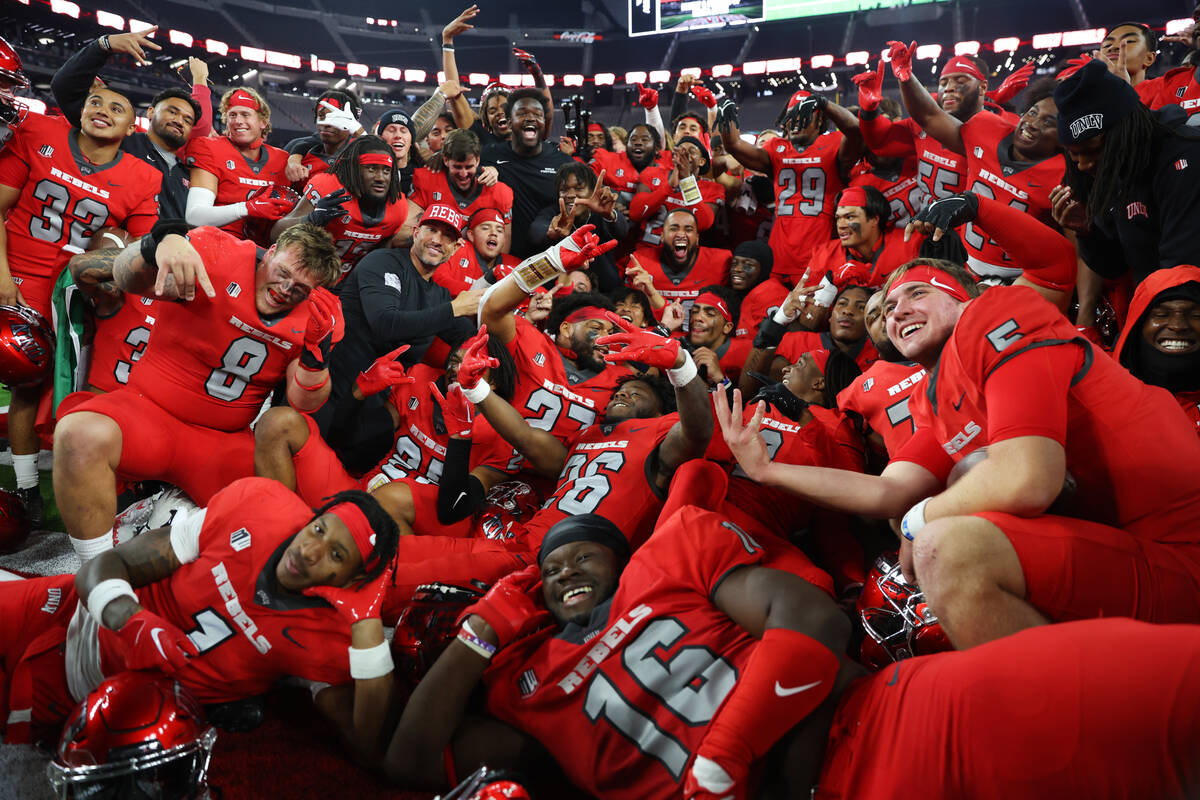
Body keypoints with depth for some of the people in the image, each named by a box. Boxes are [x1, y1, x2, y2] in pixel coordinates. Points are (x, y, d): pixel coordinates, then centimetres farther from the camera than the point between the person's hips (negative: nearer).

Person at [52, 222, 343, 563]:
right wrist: (162, 241, -45)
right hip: (152, 407, -2)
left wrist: (316, 355, -19)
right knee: (82, 435, -33)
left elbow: (304, 405, -1)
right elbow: (127, 279, -24)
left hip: (225, 441, 3)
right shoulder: (219, 254, -9)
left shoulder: (316, 316, 1)